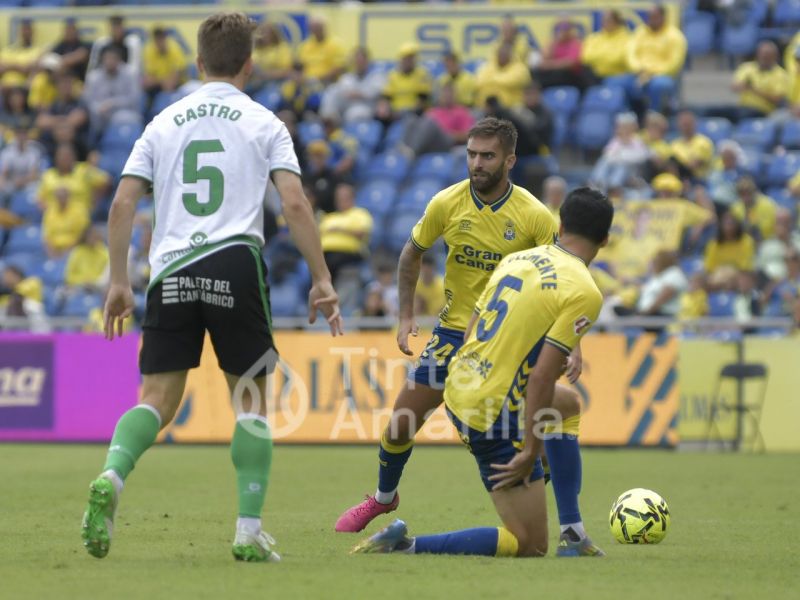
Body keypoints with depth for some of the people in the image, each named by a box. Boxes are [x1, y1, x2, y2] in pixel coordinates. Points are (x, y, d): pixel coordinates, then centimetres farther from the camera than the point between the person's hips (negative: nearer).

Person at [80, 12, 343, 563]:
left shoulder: (164, 123, 16)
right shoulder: (264, 124, 8)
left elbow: (123, 205, 9)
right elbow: (294, 204, -3)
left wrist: (119, 282, 15)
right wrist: (322, 280, 0)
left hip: (171, 271, 2)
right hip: (236, 265, -2)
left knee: (159, 398, 3)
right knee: (251, 398, 7)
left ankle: (111, 478, -26)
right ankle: (249, 533, 1)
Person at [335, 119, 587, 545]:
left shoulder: (534, 216, -15)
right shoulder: (447, 204, -9)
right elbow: (412, 253, 9)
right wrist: (406, 316, 4)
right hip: (455, 330, 2)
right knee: (402, 421, 0)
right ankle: (383, 498, 31)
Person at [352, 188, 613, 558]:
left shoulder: (515, 259, 9)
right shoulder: (584, 293, -12)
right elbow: (542, 377, -19)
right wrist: (530, 453, -14)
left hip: (459, 387, 9)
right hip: (495, 413, -9)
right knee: (530, 546, -3)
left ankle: (572, 534, 31)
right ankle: (406, 545, -12)